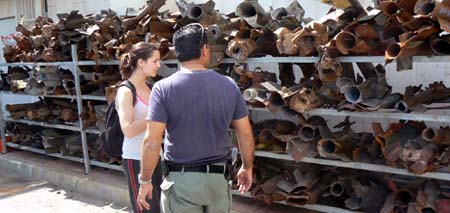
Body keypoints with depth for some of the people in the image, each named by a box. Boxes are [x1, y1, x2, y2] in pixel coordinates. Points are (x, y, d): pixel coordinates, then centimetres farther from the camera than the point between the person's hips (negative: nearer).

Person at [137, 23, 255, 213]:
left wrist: (145, 180, -3)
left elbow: (152, 141, -15)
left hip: (181, 180, -2)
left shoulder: (163, 88, -12)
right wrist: (247, 167, 16)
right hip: (218, 177, 3)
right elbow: (245, 134, 2)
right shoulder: (229, 85, -4)